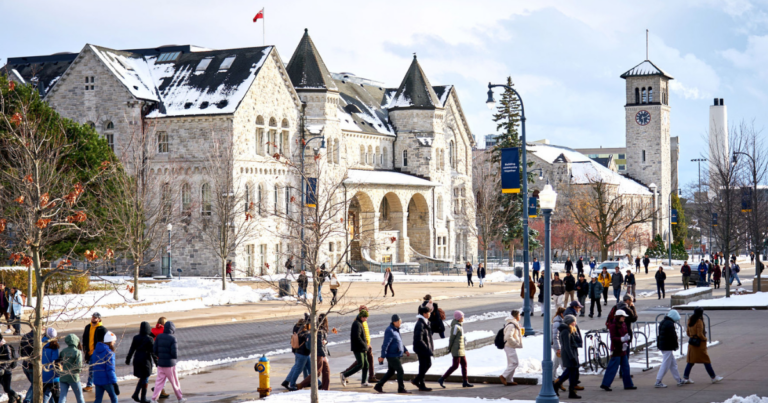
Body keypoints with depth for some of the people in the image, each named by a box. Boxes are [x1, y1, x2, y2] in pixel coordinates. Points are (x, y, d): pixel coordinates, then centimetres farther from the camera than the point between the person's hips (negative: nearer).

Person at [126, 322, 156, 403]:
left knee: (142, 378, 19)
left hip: (137, 360, 5)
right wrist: (156, 362, -5)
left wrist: (128, 359, 16)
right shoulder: (150, 339, -13)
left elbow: (131, 350, 6)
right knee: (145, 379, 6)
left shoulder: (136, 338, 1)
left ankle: (136, 394, 7)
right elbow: (153, 352, -12)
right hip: (146, 360, -5)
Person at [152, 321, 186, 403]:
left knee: (159, 381, 8)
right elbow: (174, 353, -19)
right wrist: (176, 357, 3)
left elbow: (154, 350, 2)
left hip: (161, 363, 4)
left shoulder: (159, 337, 0)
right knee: (175, 382, 10)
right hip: (170, 364, -4)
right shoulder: (173, 338, -16)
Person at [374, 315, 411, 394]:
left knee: (391, 372, 13)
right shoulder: (390, 331, -18)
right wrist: (382, 356, -21)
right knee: (400, 370, -7)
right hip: (392, 355, -10)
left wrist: (405, 350, 19)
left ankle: (378, 386, 18)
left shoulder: (396, 330, 14)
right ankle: (401, 388, 0)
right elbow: (385, 344, -20)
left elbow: (399, 341, 26)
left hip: (395, 356, 10)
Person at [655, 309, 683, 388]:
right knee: (665, 365, -5)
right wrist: (676, 346, -6)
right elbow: (673, 336, -19)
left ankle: (679, 380, 24)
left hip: (662, 345, 10)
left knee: (673, 364, 17)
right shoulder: (670, 324, -17)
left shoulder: (663, 322, 14)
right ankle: (658, 382, -4)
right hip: (668, 347, -10)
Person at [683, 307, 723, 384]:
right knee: (706, 361, 2)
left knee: (691, 361, 11)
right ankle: (713, 378, 10)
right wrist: (705, 338, -5)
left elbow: (688, 333, 12)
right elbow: (700, 334, -21)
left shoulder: (690, 321, 6)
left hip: (692, 343, 7)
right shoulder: (699, 321, -18)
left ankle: (685, 377, 7)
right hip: (699, 344, -7)